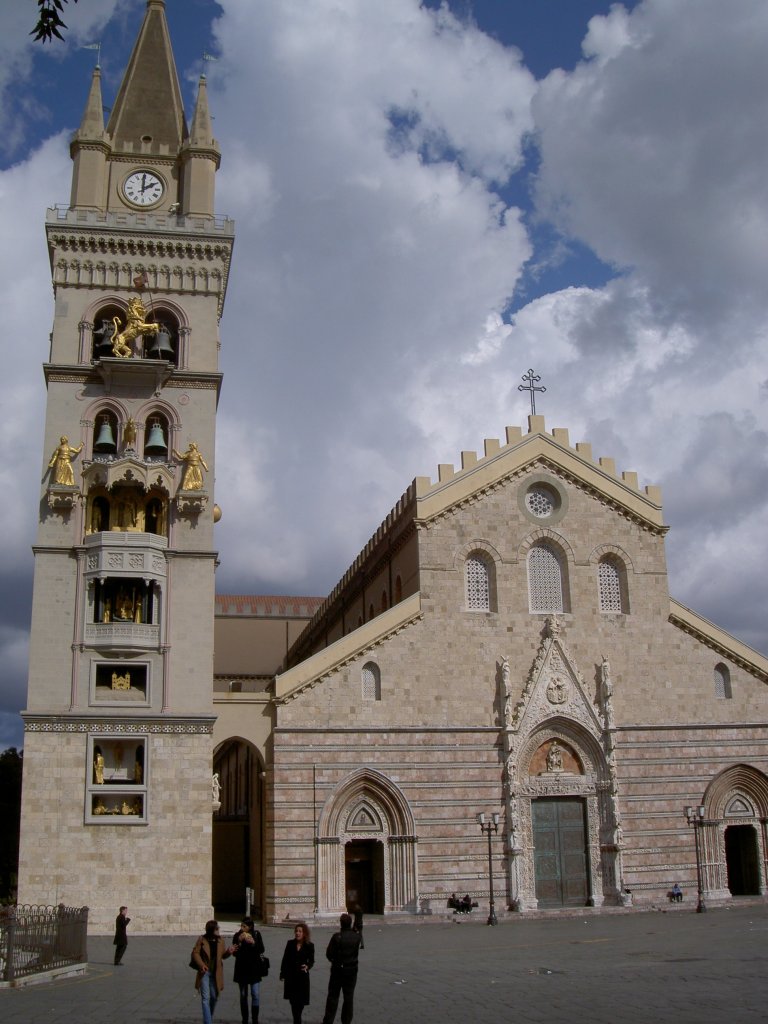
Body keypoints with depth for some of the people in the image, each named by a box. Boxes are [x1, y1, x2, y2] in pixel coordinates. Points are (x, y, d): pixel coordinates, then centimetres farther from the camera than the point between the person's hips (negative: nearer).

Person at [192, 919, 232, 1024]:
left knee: (214, 997, 12)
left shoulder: (220, 940, 3)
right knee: (205, 998, -8)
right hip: (204, 972, -4)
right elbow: (195, 953, -6)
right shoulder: (202, 939, -7)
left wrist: (228, 952, -14)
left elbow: (223, 955, 9)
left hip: (216, 973, 4)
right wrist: (201, 964, -20)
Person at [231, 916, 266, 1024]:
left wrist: (253, 943, -20)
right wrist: (239, 941, -19)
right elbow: (234, 953, -6)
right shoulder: (238, 936, -3)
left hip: (254, 968, -1)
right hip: (241, 968, 1)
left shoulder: (256, 935, -2)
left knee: (255, 994, -4)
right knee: (243, 995, 8)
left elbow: (261, 950, -4)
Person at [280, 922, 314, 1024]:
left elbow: (311, 960, 0)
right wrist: (282, 974, 2)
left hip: (302, 976, -2)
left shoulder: (309, 946, -6)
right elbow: (285, 959, 3)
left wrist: (307, 966, -22)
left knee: (301, 1000, 0)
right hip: (290, 976, 2)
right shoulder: (290, 943, -2)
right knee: (293, 1000, 5)